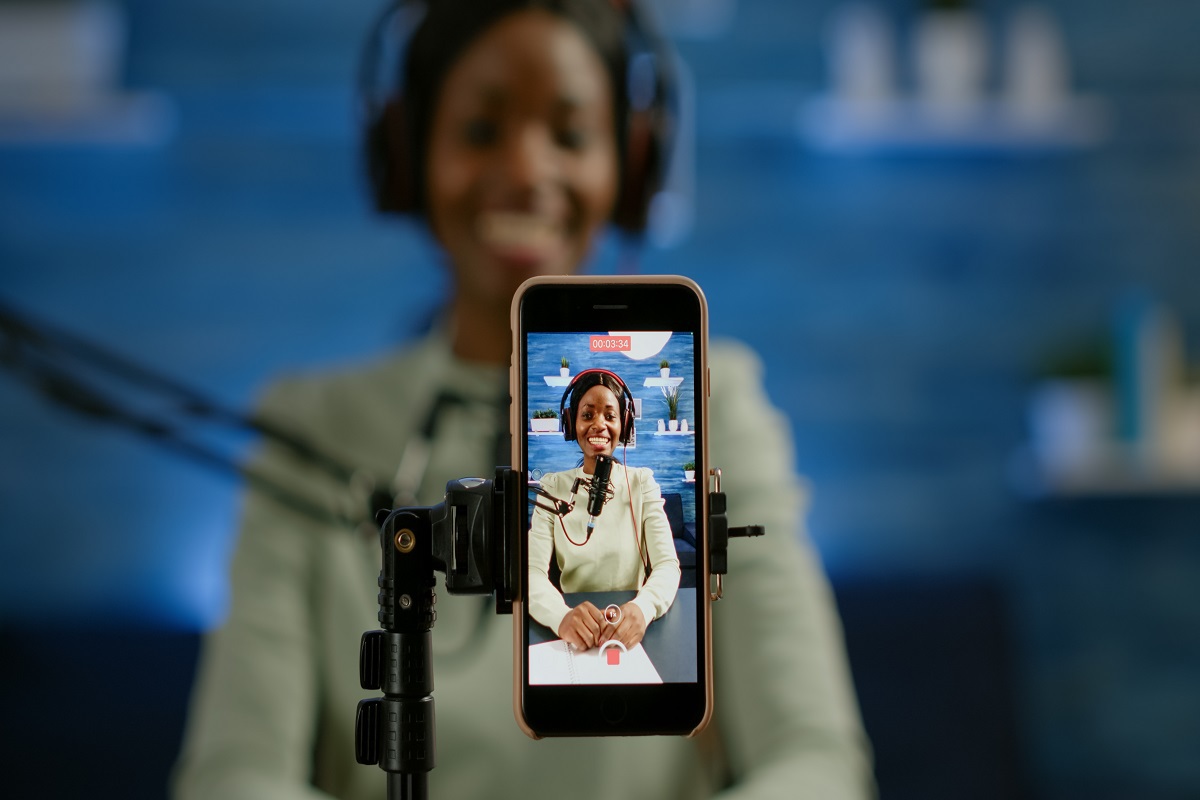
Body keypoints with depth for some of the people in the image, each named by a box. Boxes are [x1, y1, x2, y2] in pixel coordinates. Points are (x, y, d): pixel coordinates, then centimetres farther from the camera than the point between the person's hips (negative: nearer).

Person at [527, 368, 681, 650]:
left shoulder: (642, 483, 4)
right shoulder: (552, 488, 4)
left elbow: (667, 564, -7)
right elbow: (533, 571, -8)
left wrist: (642, 608, -30)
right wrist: (561, 616, -31)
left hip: (631, 631, 0)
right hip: (574, 632, 0)